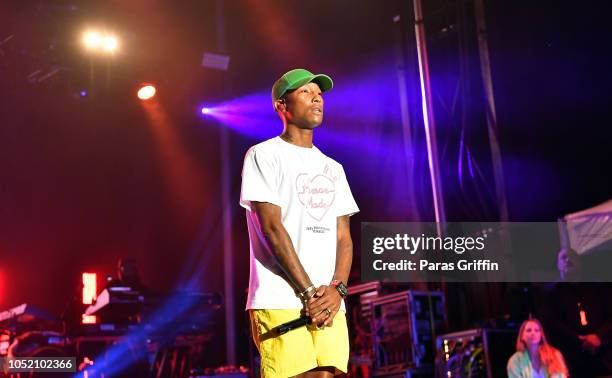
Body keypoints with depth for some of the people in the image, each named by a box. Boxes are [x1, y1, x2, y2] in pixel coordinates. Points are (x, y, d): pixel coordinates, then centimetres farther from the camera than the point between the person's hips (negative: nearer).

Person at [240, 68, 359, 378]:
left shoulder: (333, 168, 20)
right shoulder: (264, 155, 2)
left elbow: (343, 237, 14)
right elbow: (272, 227, -8)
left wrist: (337, 288, -5)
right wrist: (309, 292, -13)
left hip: (328, 303, 6)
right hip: (279, 302, -5)